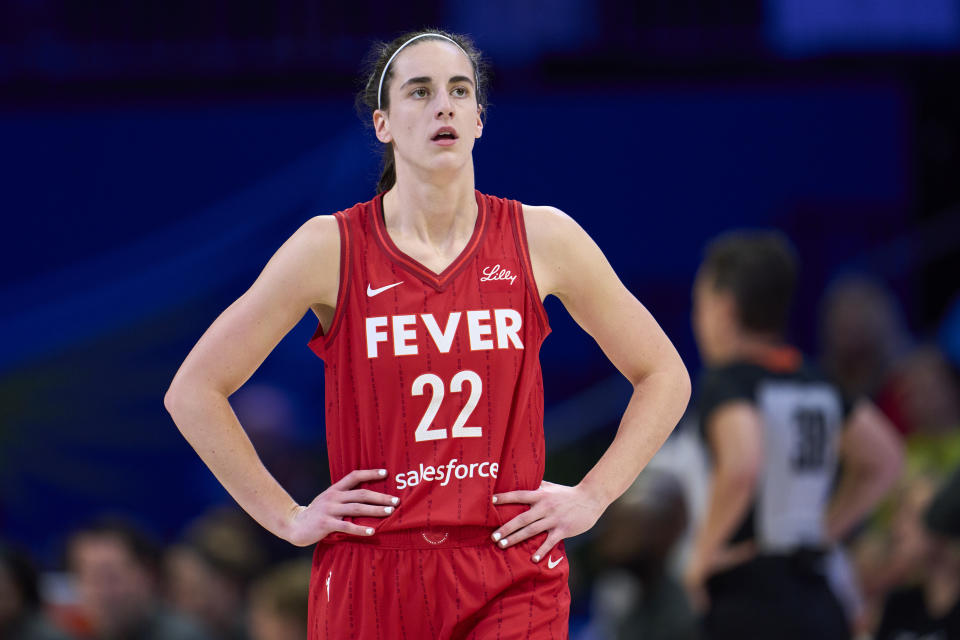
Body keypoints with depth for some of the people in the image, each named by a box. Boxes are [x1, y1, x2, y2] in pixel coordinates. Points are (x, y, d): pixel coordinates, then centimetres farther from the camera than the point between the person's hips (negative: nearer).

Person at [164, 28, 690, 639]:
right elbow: (194, 391, 5)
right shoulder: (332, 249, 0)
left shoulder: (543, 239, 4)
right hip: (369, 582, 0)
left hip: (514, 584, 0)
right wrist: (287, 517, 2)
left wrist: (591, 497, 6)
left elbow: (665, 377, 15)